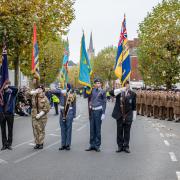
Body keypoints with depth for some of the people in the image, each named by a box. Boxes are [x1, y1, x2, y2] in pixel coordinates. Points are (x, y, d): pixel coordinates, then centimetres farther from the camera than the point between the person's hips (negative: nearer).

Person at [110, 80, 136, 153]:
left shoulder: (132, 94, 2)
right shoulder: (118, 92, 2)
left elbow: (134, 106, 6)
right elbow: (111, 92, -18)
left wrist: (134, 115, 5)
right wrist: (120, 89, -26)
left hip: (128, 116, -1)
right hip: (119, 115, 1)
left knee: (127, 132, 5)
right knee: (119, 131, 7)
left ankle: (126, 146, 13)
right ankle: (120, 146, 16)